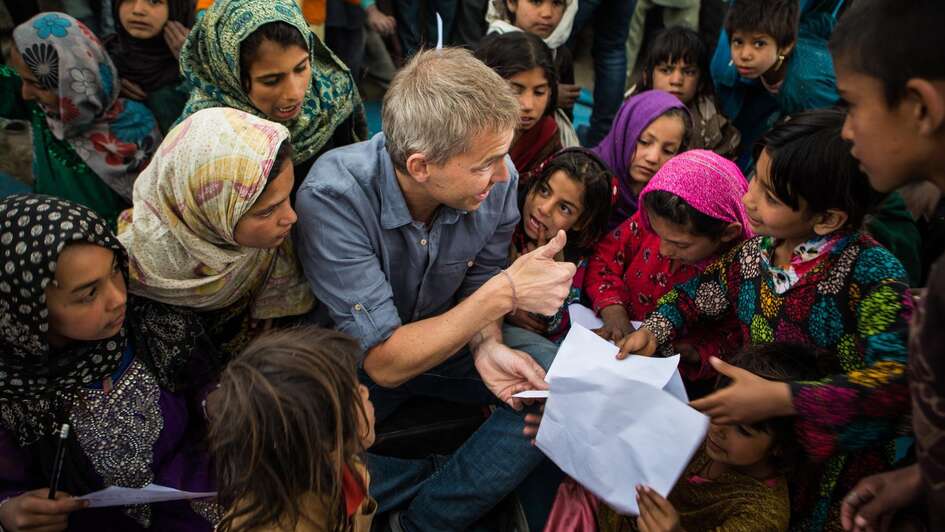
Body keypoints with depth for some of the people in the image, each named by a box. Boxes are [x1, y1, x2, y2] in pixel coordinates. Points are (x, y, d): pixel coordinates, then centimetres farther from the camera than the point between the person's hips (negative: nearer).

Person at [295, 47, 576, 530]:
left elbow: (479, 280, 0)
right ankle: (468, 481, -5)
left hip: (448, 340, 4)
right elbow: (386, 363, -30)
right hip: (357, 361, -3)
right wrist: (505, 292, -34)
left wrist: (486, 343, -22)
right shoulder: (334, 196, -32)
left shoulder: (496, 178, -19)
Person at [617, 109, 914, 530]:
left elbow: (898, 379, -31)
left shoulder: (870, 271, -19)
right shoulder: (753, 251, -1)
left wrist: (781, 399, -38)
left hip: (835, 447, -4)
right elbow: (694, 296, 16)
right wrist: (652, 330, -2)